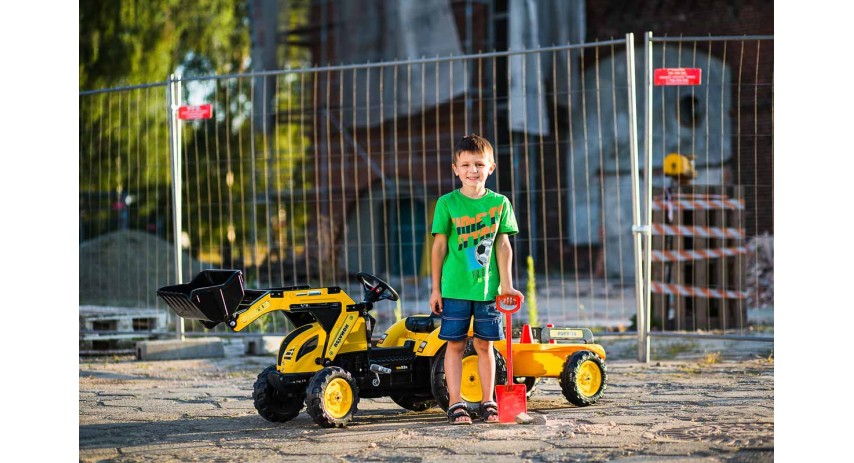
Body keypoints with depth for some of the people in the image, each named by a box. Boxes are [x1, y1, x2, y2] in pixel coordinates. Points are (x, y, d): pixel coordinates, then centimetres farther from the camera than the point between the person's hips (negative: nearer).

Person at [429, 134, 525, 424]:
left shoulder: (499, 203, 3)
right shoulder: (447, 204, -2)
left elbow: (502, 245, 4)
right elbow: (439, 245, 1)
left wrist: (506, 285, 1)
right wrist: (436, 288, 1)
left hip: (487, 287, 1)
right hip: (454, 288, -1)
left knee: (484, 345, 9)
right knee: (455, 345, 2)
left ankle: (488, 403, 17)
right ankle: (455, 404, 8)